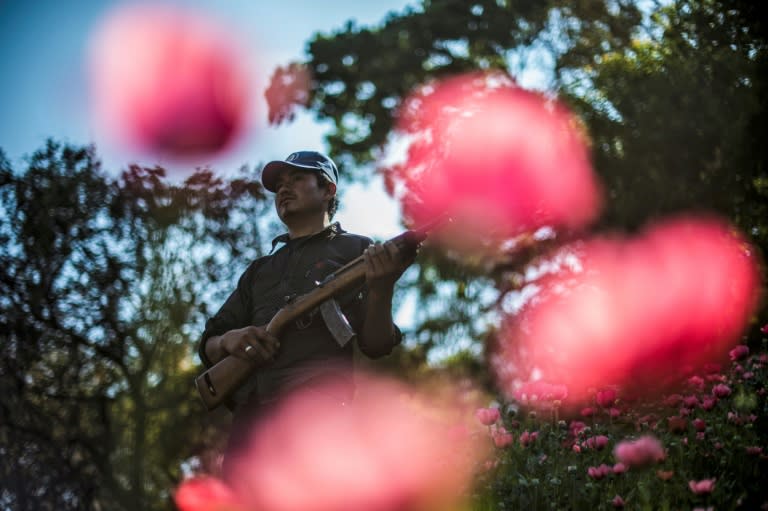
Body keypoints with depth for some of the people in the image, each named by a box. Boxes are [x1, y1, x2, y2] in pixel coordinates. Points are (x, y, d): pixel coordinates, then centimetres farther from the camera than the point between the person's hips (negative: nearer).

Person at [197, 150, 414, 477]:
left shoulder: (358, 251, 17)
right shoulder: (259, 271, 31)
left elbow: (375, 346, 5)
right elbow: (208, 348, 26)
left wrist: (381, 290, -16)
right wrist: (227, 341, 1)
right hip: (253, 417, 5)